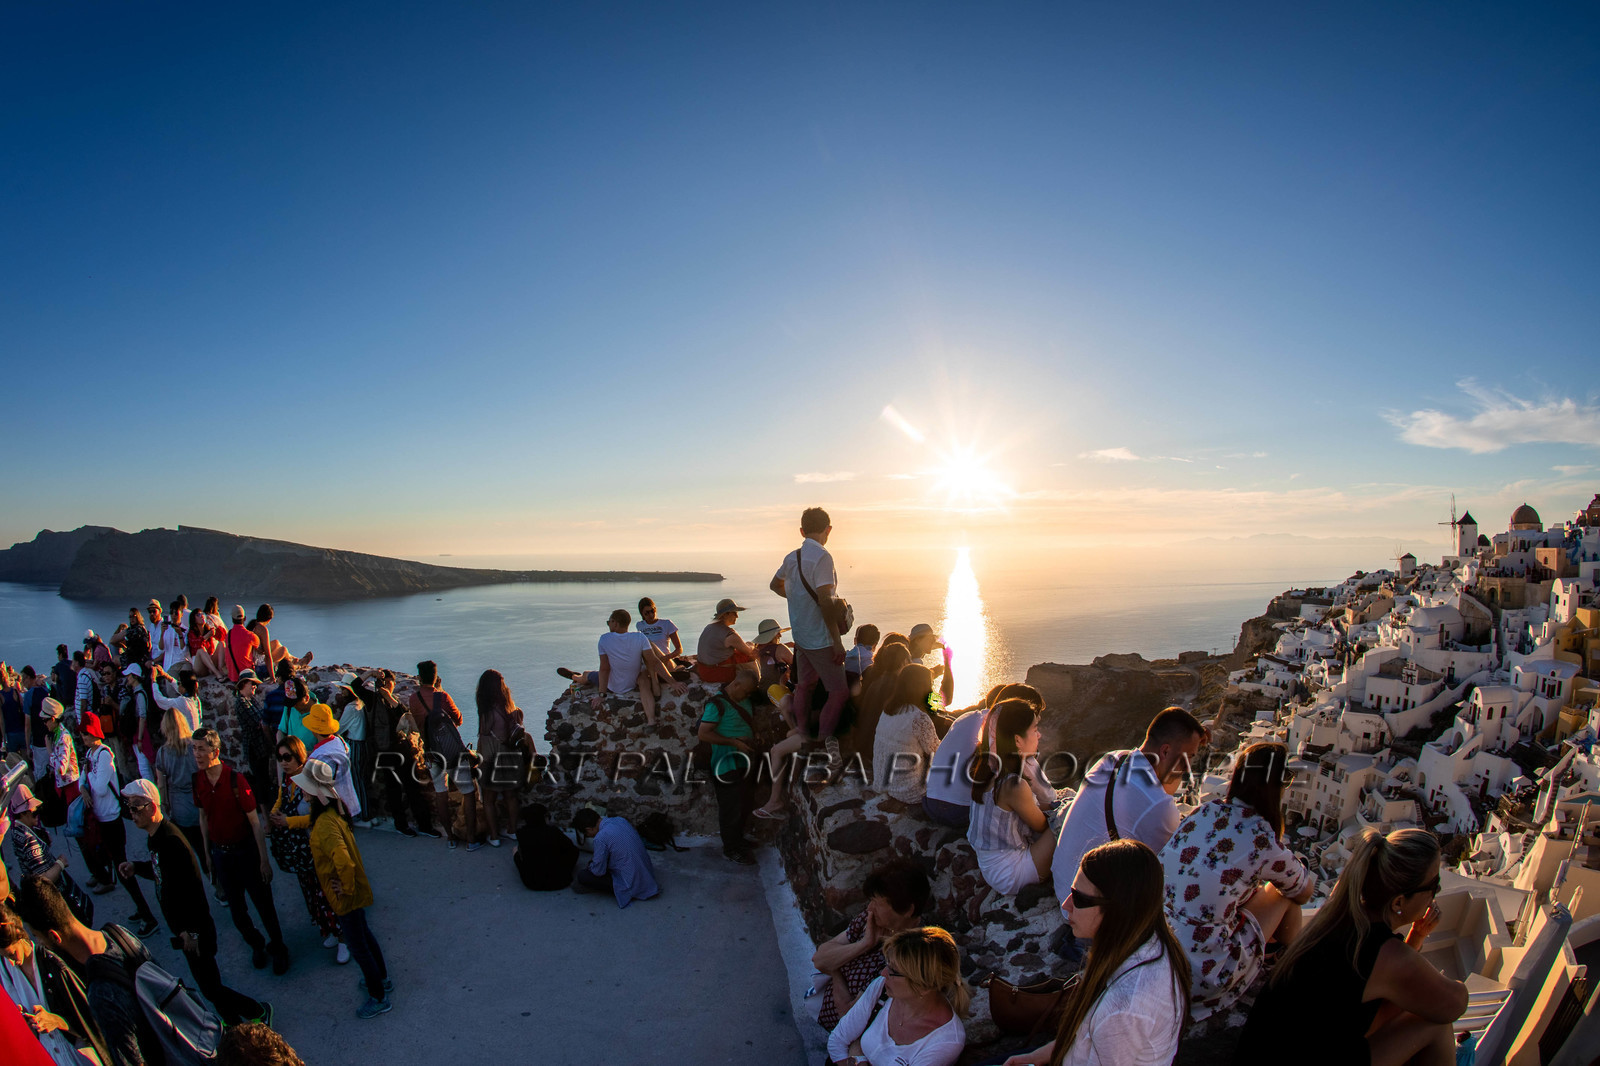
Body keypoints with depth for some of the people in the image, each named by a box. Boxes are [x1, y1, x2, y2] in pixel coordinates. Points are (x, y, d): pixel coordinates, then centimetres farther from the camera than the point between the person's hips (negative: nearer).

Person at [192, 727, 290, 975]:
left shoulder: (235, 779, -20)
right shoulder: (198, 781, -5)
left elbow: (255, 821, -16)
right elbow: (203, 817, 9)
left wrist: (264, 859, -15)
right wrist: (208, 854, 11)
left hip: (245, 849, -4)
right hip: (220, 852, 5)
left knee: (263, 903, 5)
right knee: (235, 908, 13)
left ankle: (277, 947, 26)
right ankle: (256, 945, 36)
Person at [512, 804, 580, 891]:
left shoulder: (521, 834, -10)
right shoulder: (553, 831, -13)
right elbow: (570, 845, 6)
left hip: (532, 884, 1)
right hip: (559, 882, -1)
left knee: (515, 849, 21)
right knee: (574, 848, 19)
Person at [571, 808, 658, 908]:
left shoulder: (600, 838, -21)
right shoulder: (621, 820, 1)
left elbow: (599, 871, -13)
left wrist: (591, 866, 12)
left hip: (632, 887, -8)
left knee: (582, 875, -5)